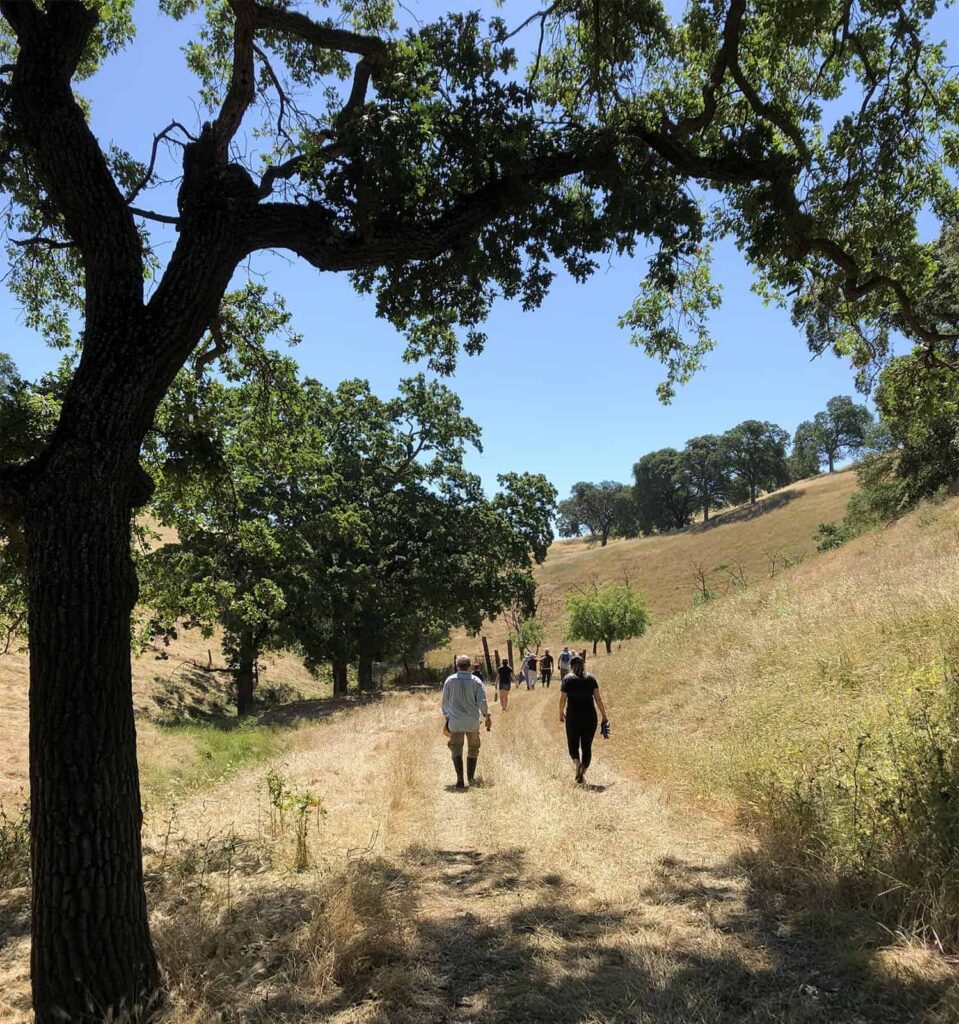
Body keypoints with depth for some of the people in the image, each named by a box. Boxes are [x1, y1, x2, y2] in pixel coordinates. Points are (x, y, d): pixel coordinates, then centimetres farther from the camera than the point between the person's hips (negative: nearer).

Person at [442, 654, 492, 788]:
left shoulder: (450, 681, -2)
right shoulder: (476, 681, -5)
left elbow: (445, 702, 5)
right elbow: (482, 701, -8)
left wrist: (446, 717, 19)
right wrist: (488, 717, 2)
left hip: (455, 721, 0)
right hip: (472, 722, 0)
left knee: (456, 749, 5)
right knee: (473, 748, 17)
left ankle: (460, 778, -12)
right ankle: (471, 777, 25)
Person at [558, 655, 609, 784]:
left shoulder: (568, 679, -2)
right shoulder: (590, 678, 5)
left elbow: (562, 699, -3)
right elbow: (598, 699, 2)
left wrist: (561, 714, 13)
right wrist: (604, 717, 7)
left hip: (573, 717, -2)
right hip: (590, 717, 2)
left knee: (573, 744, 10)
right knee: (587, 746, 11)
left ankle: (578, 764, -17)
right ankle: (582, 774, 7)